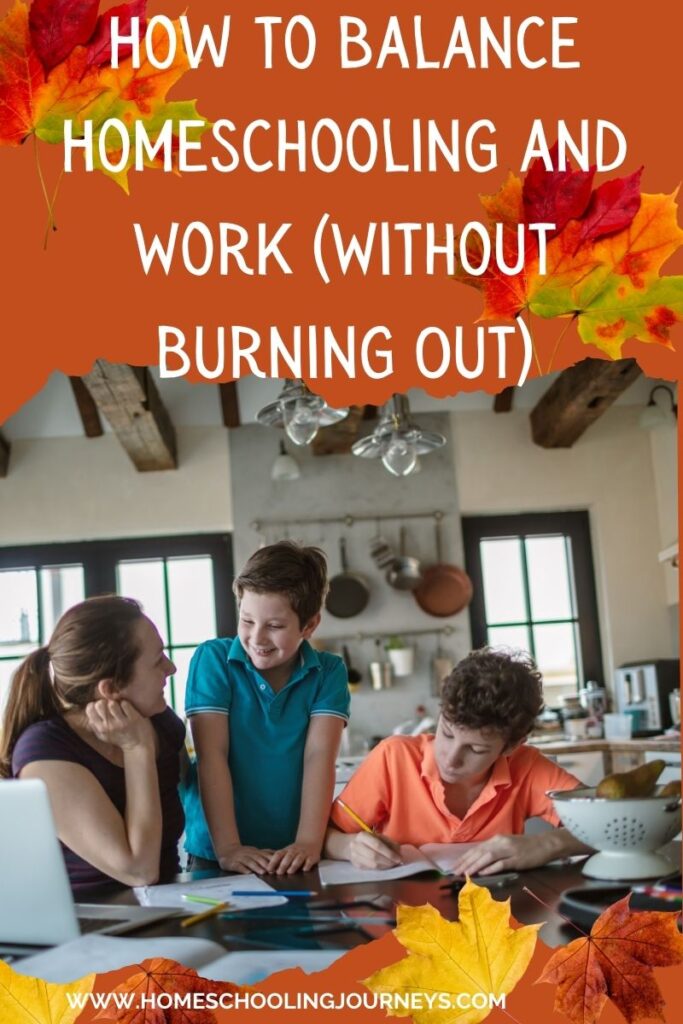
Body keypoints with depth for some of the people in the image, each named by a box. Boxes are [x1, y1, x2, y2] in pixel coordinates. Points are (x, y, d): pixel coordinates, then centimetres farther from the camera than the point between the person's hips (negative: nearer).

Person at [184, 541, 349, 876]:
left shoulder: (328, 672, 2)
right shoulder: (213, 659, -2)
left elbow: (319, 756, -7)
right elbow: (212, 755, -8)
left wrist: (308, 843, -20)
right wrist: (227, 847, -17)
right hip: (217, 856, -1)